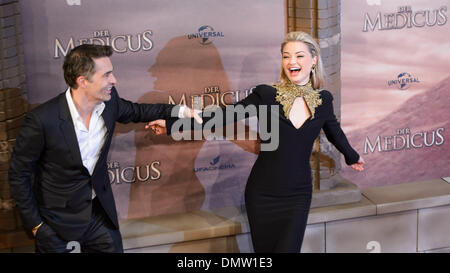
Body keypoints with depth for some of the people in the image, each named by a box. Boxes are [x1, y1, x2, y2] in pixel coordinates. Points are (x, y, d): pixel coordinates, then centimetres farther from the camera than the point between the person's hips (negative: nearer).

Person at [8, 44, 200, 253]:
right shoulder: (41, 120, -26)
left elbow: (134, 111, 15)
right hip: (57, 224, -5)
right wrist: (34, 224, -10)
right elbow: (19, 174, -13)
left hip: (100, 211, 5)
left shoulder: (109, 101, -9)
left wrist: (179, 110, 7)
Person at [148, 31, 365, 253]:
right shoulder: (266, 95, -5)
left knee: (287, 248, -6)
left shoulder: (323, 100, 3)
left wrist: (352, 157, 40)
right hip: (262, 193, -1)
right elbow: (225, 116, -4)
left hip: (297, 196, 1)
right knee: (263, 249, 8)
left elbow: (334, 131, 22)